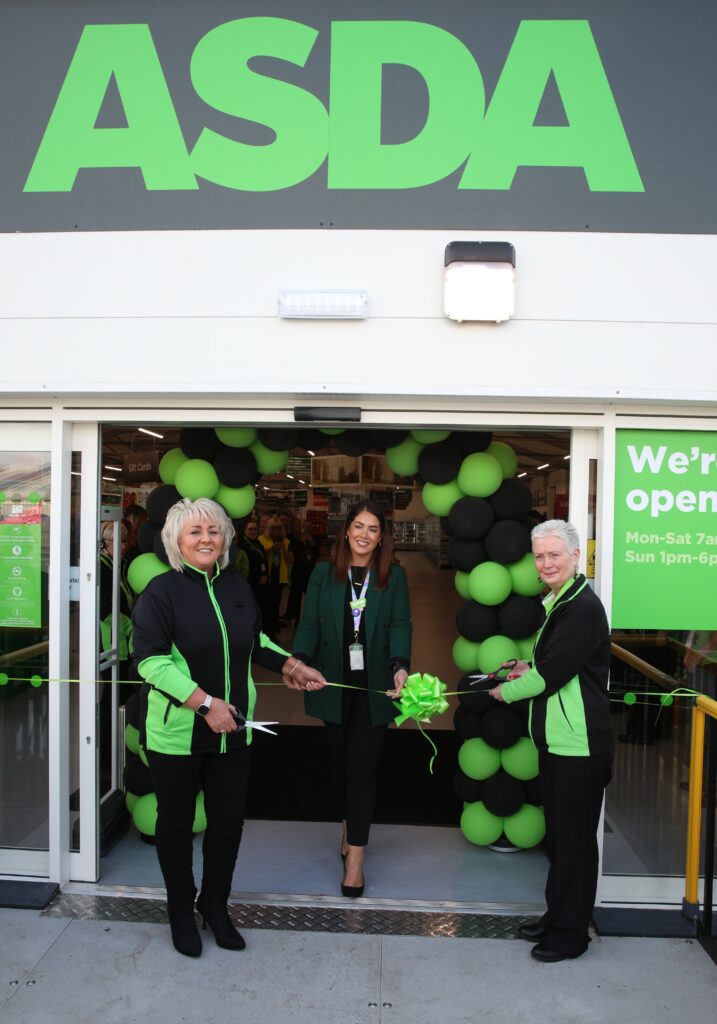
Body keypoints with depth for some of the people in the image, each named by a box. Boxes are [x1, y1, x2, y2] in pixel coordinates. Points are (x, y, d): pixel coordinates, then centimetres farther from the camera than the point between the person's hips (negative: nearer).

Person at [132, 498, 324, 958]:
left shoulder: (238, 586, 5)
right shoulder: (162, 591, -12)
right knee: (177, 821, 13)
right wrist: (205, 702, -23)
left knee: (229, 818, 12)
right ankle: (181, 910, 36)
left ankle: (215, 903, 37)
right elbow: (151, 659, -19)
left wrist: (291, 666, 11)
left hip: (232, 730, 4)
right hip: (176, 731, -4)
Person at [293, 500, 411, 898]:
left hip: (374, 685, -1)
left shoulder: (394, 577, 1)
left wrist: (400, 667, -24)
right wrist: (299, 660, -21)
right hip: (334, 683, 2)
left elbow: (400, 625, -7)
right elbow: (310, 623, -4)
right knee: (341, 762, 13)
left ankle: (355, 856, 6)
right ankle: (350, 829, 36)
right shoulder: (323, 573, 2)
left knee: (361, 767, -2)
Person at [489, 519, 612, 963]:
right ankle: (557, 915, 34)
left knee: (574, 837, 4)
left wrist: (507, 691, -6)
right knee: (559, 833, 20)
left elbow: (552, 674, -20)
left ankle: (571, 932, 19)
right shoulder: (561, 602, 12)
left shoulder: (582, 607, -20)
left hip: (579, 743, -10)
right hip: (558, 739, 10)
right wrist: (532, 670, 5)